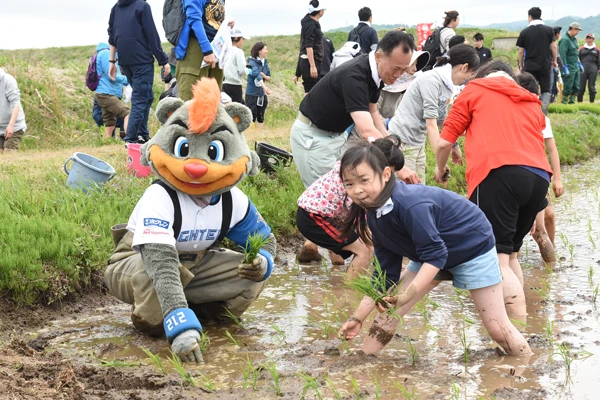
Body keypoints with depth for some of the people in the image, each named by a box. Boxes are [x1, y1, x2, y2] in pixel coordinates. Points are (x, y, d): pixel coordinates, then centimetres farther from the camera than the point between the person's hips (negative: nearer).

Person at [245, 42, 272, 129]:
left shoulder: (265, 63, 5)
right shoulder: (252, 62, -15)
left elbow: (269, 78, 10)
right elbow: (256, 74, -31)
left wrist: (264, 76, -14)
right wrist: (264, 87, -44)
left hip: (262, 94, 7)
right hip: (252, 93, -7)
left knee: (261, 117, 14)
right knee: (251, 117, -3)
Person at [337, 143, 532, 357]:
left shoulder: (411, 205, -36)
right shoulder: (375, 216, -10)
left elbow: (435, 254, -35)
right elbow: (385, 273, -5)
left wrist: (406, 296, -44)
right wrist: (358, 317, -6)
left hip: (473, 246, -7)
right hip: (431, 252, 7)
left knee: (497, 328, -5)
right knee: (389, 311, -2)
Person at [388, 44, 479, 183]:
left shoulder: (447, 86, 9)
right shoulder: (432, 80, -17)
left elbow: (441, 120, 20)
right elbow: (431, 123, -21)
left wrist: (454, 146, 26)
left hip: (418, 143, 9)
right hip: (403, 141, -9)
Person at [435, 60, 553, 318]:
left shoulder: (475, 89, 19)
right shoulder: (533, 103, 32)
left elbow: (444, 142, 16)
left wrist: (439, 170, 37)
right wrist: (536, 210, 38)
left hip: (499, 173, -6)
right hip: (539, 176, 6)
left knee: (496, 258, -8)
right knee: (509, 253, 20)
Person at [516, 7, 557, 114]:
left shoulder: (524, 32, 1)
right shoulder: (549, 30, 2)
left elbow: (521, 51, 4)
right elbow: (554, 46, -1)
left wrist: (521, 65, 14)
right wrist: (554, 60, 10)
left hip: (529, 65, 0)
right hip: (545, 64, 0)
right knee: (545, 90, 9)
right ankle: (544, 111, -6)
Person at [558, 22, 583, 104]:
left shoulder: (574, 39, 15)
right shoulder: (565, 40, -15)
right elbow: (562, 54, -20)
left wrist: (579, 63, 24)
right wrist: (565, 67, -23)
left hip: (575, 67, 9)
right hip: (569, 69, -9)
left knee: (576, 87, 10)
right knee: (568, 87, -5)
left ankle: (572, 101, 18)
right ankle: (564, 102, 4)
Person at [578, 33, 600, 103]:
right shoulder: (581, 49, 12)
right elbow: (578, 59, 13)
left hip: (593, 69, -1)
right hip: (583, 69, 1)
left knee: (592, 87, 1)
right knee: (581, 86, -2)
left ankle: (592, 102, 6)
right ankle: (579, 102, 3)